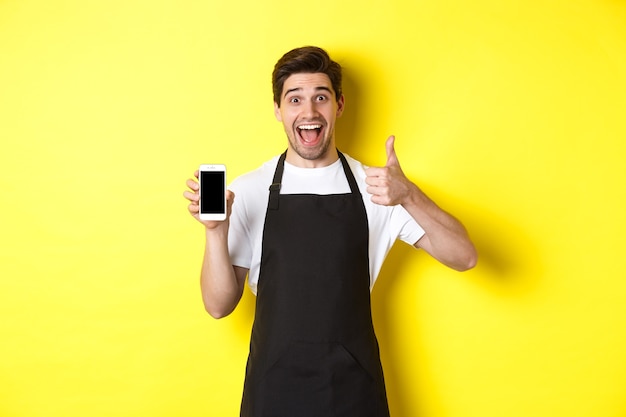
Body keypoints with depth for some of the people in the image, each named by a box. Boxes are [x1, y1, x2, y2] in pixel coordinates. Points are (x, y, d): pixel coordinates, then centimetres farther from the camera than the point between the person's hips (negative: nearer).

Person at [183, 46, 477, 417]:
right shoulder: (248, 191, -3)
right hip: (274, 387, 0)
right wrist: (215, 230, -19)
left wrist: (409, 196, -23)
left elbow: (463, 257, -8)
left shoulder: (375, 186, -1)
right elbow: (219, 305, -2)